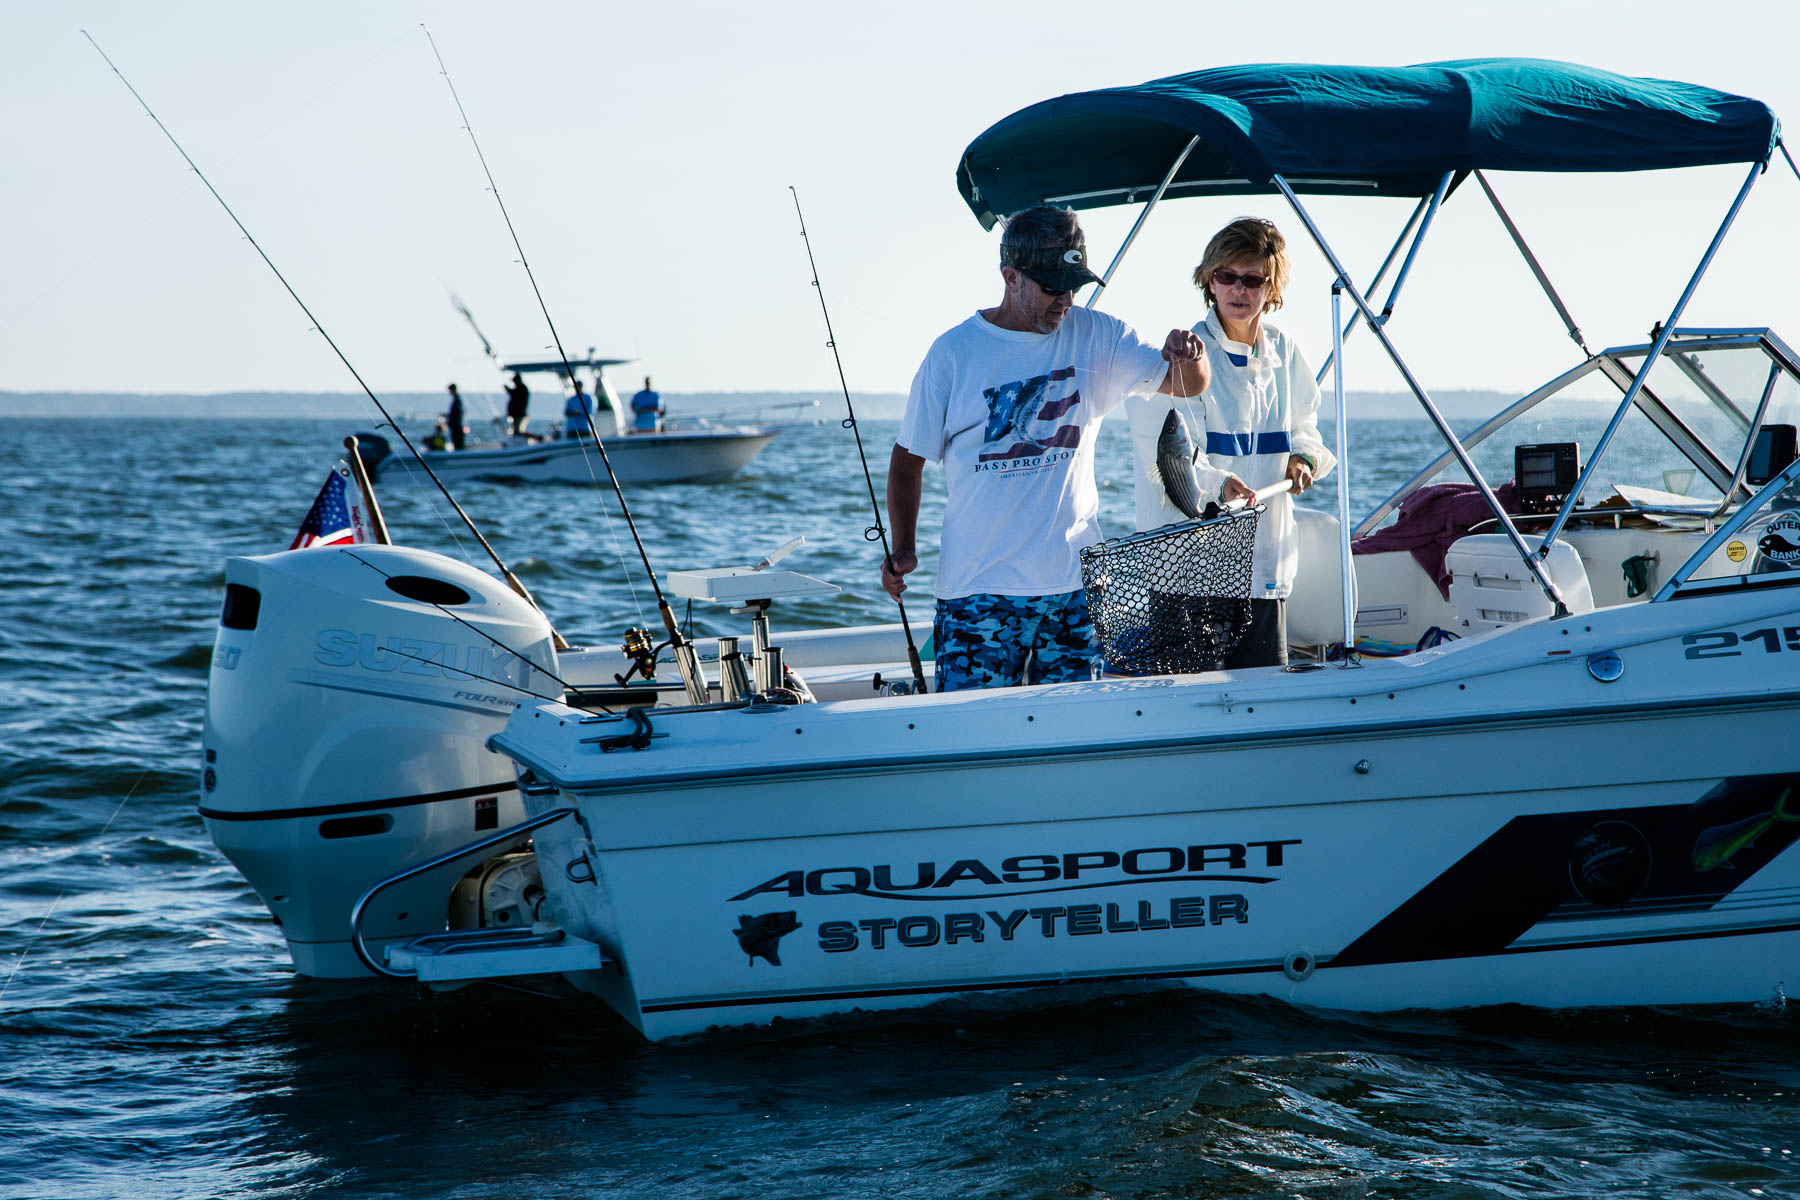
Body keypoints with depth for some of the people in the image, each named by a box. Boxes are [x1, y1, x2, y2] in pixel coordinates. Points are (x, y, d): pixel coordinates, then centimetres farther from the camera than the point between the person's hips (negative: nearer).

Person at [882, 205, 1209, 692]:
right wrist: (903, 548, -8)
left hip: (1075, 583, 2)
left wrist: (1188, 358, -20)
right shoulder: (954, 352, -1)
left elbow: (1186, 384, 5)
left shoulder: (1096, 337, 5)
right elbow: (910, 457, 5)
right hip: (978, 587, -2)